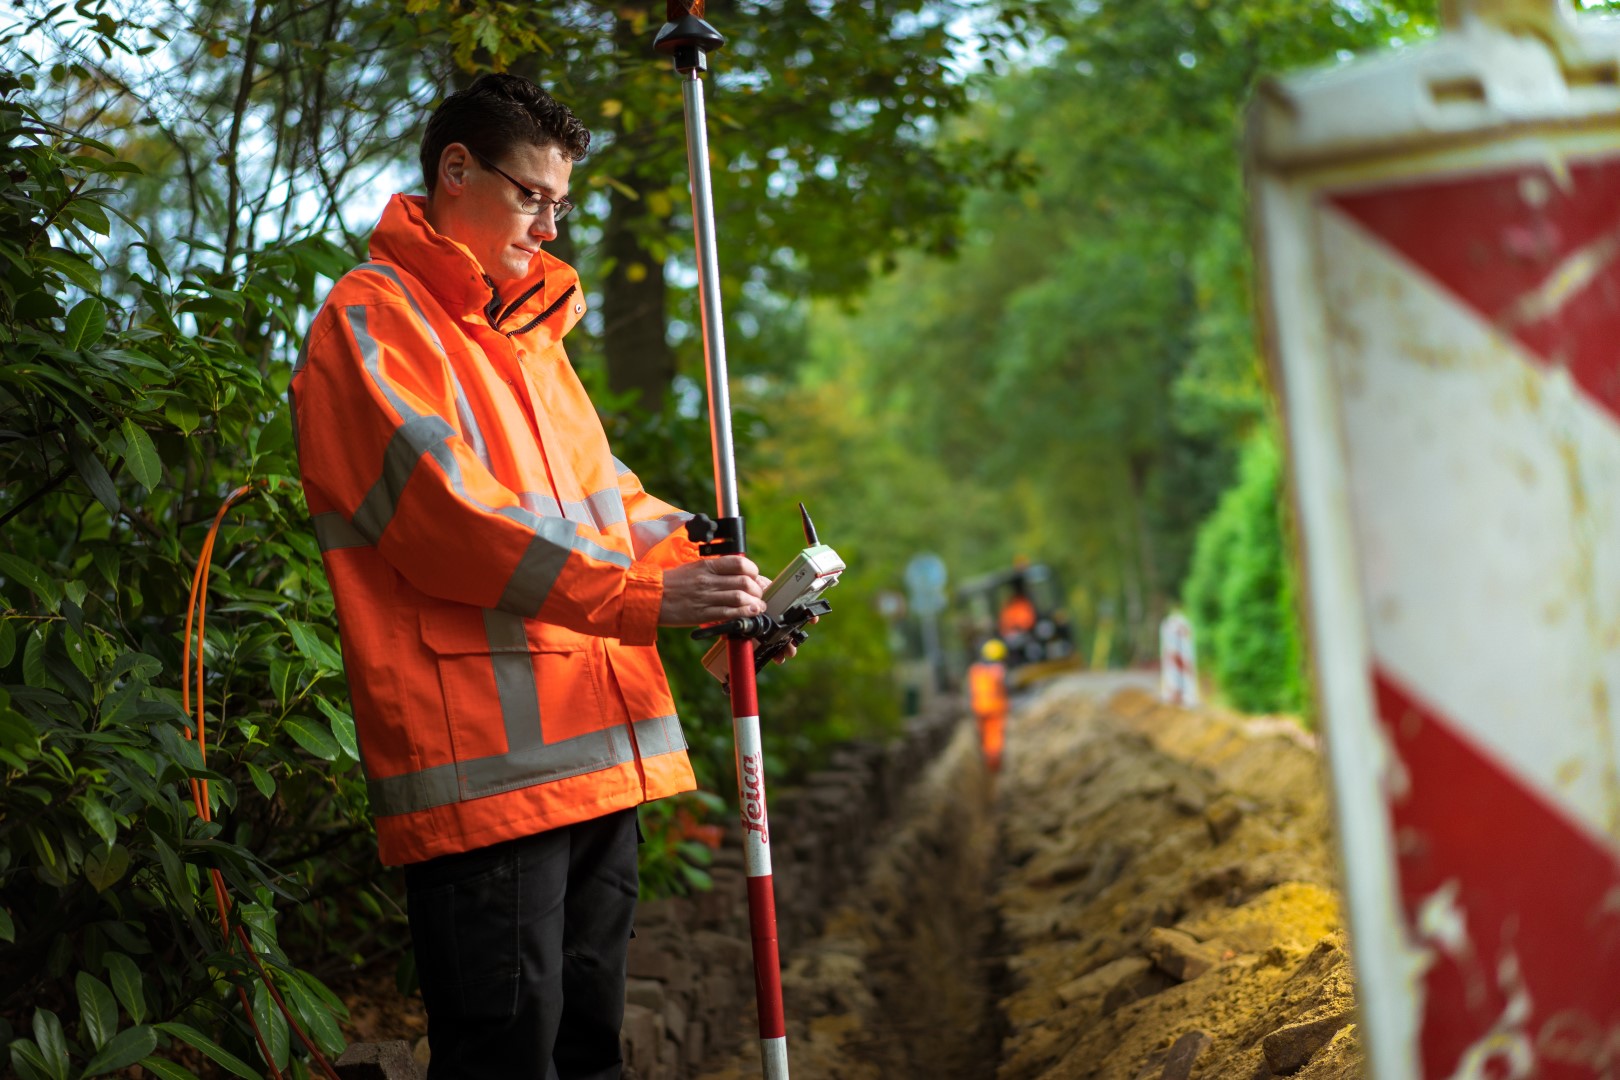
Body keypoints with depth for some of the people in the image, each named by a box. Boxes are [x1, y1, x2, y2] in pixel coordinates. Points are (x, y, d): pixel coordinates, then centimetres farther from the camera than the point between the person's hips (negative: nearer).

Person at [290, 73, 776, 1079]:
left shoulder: (527, 329, 23)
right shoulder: (370, 320, -4)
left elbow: (601, 491, 20)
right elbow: (450, 517, -16)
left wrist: (711, 583, 2)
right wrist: (642, 598, -20)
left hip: (595, 754, 9)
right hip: (486, 763, -9)